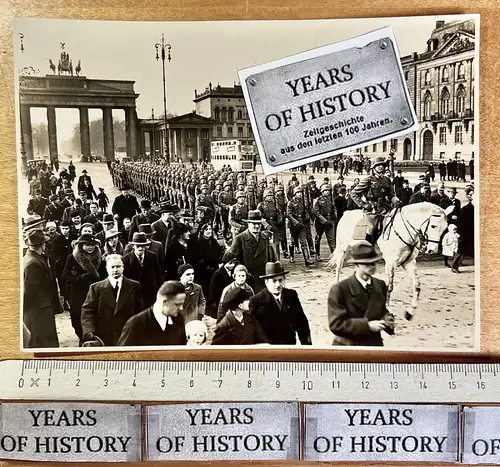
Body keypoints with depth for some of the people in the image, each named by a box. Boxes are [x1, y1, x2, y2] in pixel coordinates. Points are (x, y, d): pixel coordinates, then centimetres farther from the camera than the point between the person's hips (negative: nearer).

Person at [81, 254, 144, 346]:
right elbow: (87, 311, -1)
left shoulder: (134, 286, 7)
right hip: (102, 341, 0)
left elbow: (139, 311, 8)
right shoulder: (96, 288, 5)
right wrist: (89, 331, -17)